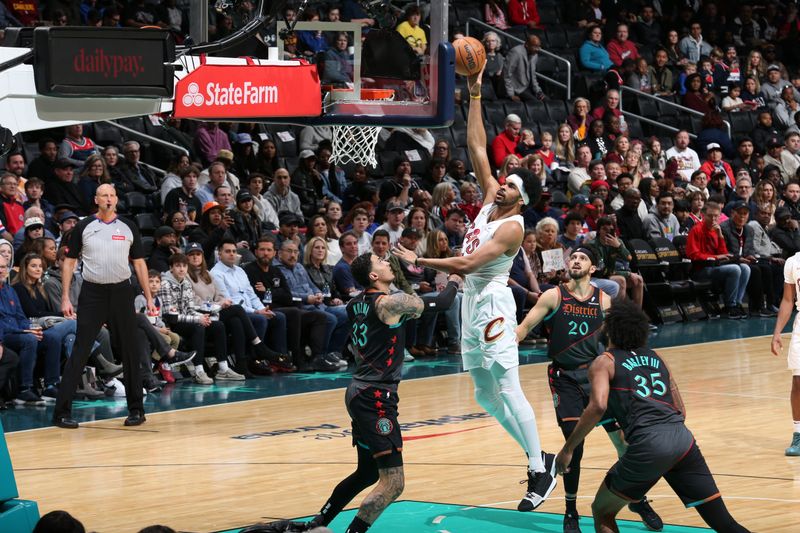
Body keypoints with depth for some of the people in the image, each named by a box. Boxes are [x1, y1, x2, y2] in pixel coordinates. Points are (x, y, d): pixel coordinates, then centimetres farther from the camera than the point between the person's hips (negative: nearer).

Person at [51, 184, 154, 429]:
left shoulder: (128, 227, 6)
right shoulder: (83, 227, 1)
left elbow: (139, 263, 10)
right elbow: (69, 262, 4)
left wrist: (149, 298, 4)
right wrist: (65, 298, -4)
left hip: (121, 292, 2)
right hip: (92, 293, -2)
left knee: (129, 351, 5)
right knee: (80, 351, -7)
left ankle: (136, 409, 15)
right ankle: (62, 411, -6)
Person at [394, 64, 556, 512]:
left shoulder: (512, 226, -14)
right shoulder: (491, 200, 9)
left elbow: (467, 262, -23)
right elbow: (477, 148, 10)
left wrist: (421, 261, -20)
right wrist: (475, 96, 6)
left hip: (493, 302, -9)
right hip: (473, 300, 9)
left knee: (508, 390, -12)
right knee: (486, 395, 11)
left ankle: (541, 470, -11)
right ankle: (537, 456, 17)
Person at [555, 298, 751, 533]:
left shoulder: (605, 362, 9)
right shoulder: (656, 358, 25)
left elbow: (598, 407, -9)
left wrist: (568, 449, -2)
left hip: (649, 445, -5)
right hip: (682, 438, 5)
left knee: (602, 512, 17)